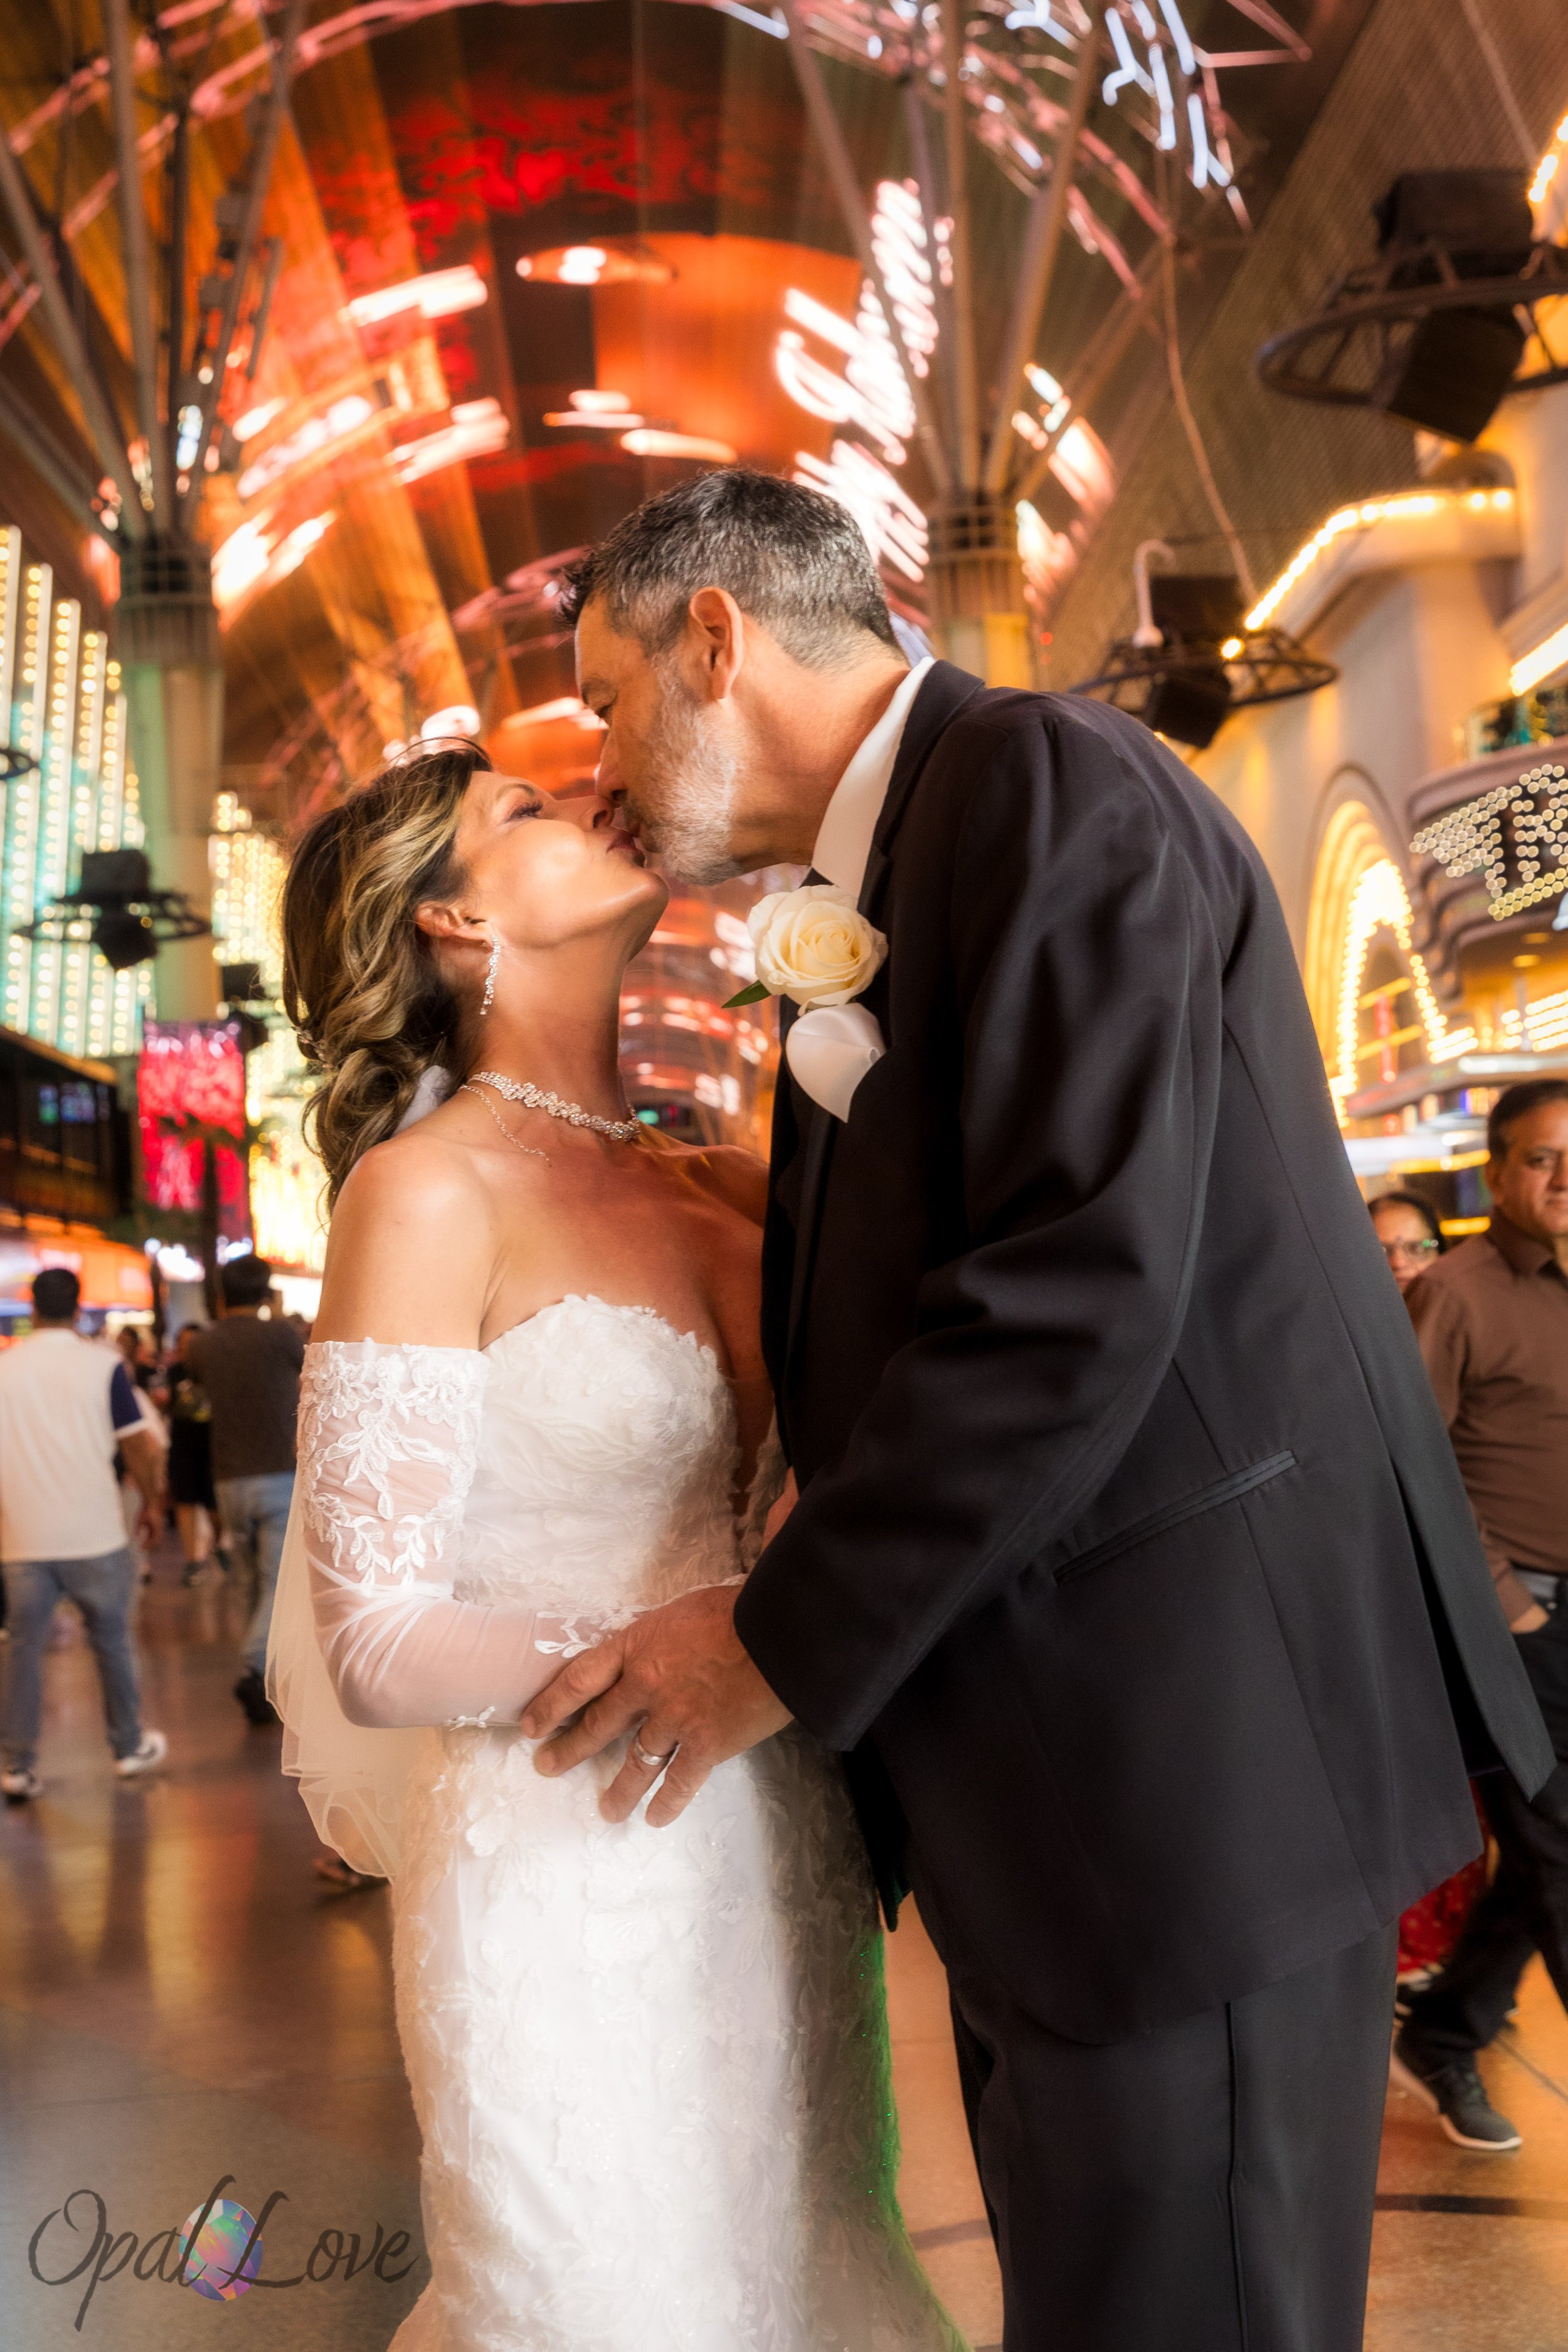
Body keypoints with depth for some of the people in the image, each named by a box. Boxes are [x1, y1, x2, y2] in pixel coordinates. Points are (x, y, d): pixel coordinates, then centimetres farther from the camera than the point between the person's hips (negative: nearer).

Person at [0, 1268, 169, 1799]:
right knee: (111, 1638, 13)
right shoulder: (102, 1364, -6)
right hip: (93, 1535, -2)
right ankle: (129, 1747, 24)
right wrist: (153, 1502, 9)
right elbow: (139, 1446, -6)